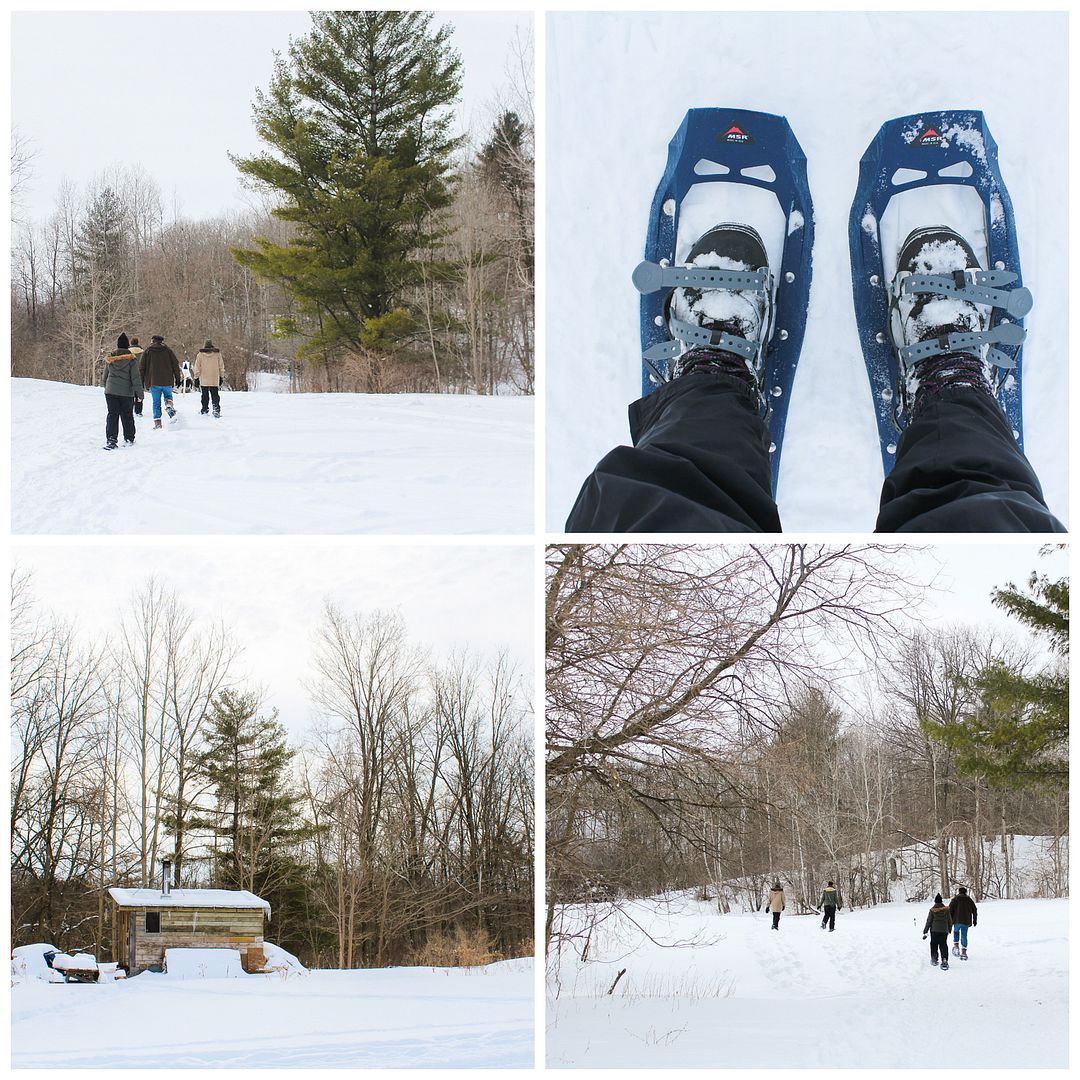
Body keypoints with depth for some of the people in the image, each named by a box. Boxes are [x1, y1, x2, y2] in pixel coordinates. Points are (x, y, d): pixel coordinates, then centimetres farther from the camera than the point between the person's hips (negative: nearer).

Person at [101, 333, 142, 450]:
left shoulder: (109, 359, 1)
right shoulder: (132, 360, -10)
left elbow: (105, 375, 13)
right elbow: (135, 378, -9)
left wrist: (106, 386, 31)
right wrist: (139, 393, -3)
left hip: (111, 391, 2)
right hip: (127, 392, -2)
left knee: (112, 415, 4)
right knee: (127, 416, 11)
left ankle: (111, 440, -7)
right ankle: (129, 439, 20)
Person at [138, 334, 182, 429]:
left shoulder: (147, 352, 6)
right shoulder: (168, 350, 7)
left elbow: (141, 368, 5)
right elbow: (176, 365, 5)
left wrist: (141, 382, 10)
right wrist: (177, 378, 12)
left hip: (154, 382, 0)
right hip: (167, 382, 0)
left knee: (156, 403, 5)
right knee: (168, 395, 22)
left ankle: (157, 422, -2)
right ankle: (169, 405, -9)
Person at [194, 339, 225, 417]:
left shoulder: (200, 354, -2)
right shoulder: (217, 354, 0)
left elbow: (197, 367, 2)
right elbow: (221, 366, 6)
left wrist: (196, 377, 9)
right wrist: (222, 376, 14)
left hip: (204, 380, 0)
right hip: (214, 380, 0)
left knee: (205, 395, 10)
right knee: (215, 394, 3)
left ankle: (204, 409, 13)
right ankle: (216, 408, -13)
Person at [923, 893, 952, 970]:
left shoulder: (932, 910, -7)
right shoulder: (946, 910, 0)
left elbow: (929, 921, -4)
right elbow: (949, 920, 8)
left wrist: (925, 932, 2)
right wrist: (949, 930, 22)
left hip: (934, 931, -1)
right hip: (944, 931, 1)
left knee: (934, 945, 13)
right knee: (943, 945, 0)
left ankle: (934, 960, 17)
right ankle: (944, 960, -16)